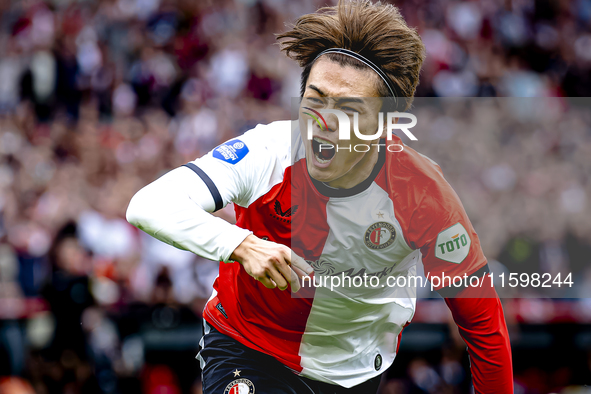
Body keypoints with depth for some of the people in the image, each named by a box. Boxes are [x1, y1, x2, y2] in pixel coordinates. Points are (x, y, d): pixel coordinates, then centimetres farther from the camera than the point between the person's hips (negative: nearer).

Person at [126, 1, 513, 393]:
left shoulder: (421, 192, -23)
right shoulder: (266, 152, -25)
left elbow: (482, 319, -13)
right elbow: (148, 206, -34)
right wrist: (241, 245, -47)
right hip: (246, 350, -1)